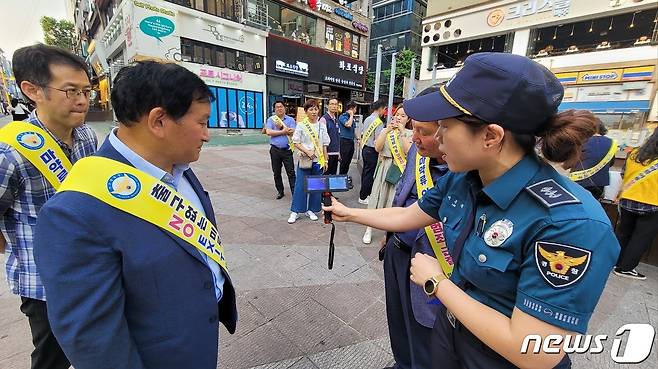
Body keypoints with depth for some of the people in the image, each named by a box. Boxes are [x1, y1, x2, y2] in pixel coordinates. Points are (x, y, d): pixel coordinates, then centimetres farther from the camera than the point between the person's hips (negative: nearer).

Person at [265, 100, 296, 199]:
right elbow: (268, 132, -8)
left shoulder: (290, 119, 6)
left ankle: (294, 192, 1)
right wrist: (283, 131, -9)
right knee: (276, 173, 10)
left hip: (287, 150, -2)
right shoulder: (271, 119, 7)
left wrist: (281, 126, -11)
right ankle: (280, 191, 25)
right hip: (275, 150, 2)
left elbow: (293, 132, -9)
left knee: (291, 172, -3)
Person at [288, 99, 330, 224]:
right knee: (300, 185, -1)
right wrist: (307, 152, -17)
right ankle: (294, 211, 10)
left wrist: (325, 160, 5)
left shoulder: (322, 126, 7)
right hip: (304, 160, -3)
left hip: (318, 160, 3)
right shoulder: (301, 125, -3)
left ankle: (311, 210, 21)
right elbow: (296, 142, -5)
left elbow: (325, 145, 9)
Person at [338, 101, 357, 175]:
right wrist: (351, 115, -11)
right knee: (344, 161, -4)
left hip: (351, 141, 8)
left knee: (348, 161, 12)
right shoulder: (342, 117, -7)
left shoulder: (351, 118, 17)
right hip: (345, 141, -8)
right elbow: (348, 125, -25)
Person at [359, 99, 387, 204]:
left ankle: (365, 193, 31)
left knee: (365, 172, 17)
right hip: (372, 151, -9)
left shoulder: (367, 119, 8)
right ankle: (363, 197, 9)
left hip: (365, 148, 9)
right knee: (369, 174, 0)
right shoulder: (379, 122, -17)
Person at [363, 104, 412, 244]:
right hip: (384, 168, 2)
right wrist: (387, 130, -12)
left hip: (400, 171, -1)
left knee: (395, 200, 3)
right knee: (378, 197, 4)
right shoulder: (386, 131, 8)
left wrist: (402, 132, -15)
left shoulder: (410, 134, 2)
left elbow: (409, 151, -14)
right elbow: (377, 148, -6)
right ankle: (369, 229, 14)